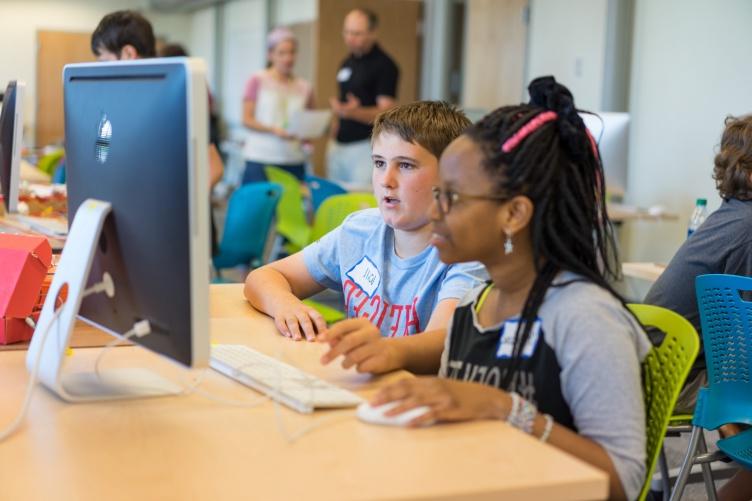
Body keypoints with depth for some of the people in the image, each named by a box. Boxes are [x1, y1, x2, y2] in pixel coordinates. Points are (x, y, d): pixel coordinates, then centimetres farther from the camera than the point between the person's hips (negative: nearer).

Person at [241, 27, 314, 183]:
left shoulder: (304, 88, 11)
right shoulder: (258, 81, 2)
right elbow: (247, 119, -2)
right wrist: (274, 130, -16)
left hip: (294, 162, 3)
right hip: (260, 159, -3)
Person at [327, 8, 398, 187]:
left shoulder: (384, 65, -9)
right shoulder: (347, 63, 15)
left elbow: (385, 112, -15)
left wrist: (353, 112, -32)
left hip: (365, 145, -7)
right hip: (339, 146, 7)